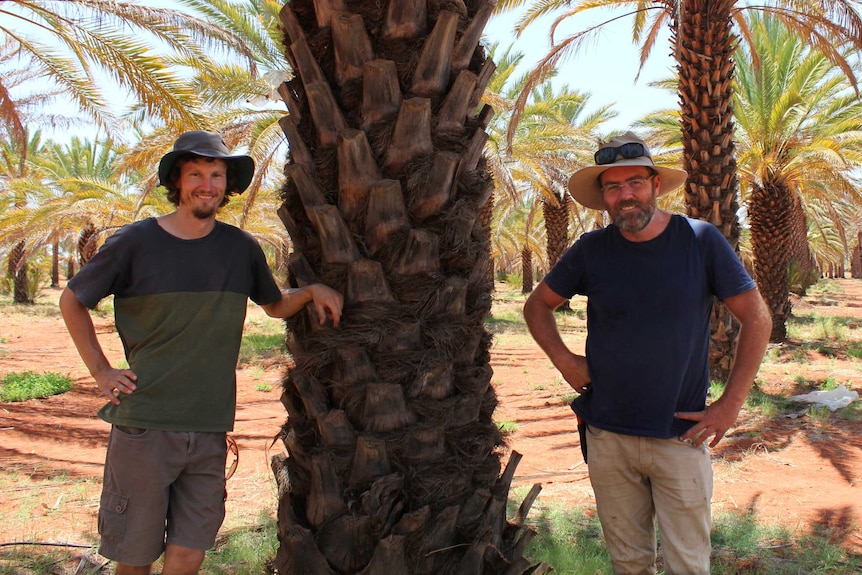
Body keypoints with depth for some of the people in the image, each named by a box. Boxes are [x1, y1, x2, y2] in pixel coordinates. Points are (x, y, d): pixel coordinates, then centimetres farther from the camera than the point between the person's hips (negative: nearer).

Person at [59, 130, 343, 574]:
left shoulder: (241, 248, 4)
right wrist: (101, 371, 2)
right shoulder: (136, 242, -4)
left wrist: (312, 291, 1)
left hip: (209, 430, 2)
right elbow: (71, 301, 10)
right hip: (144, 425, -2)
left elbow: (275, 305, 21)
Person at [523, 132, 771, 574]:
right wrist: (564, 361, -3)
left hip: (680, 437, -1)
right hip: (607, 436, 2)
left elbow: (756, 318, -2)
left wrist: (730, 404, -6)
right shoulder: (591, 250, -2)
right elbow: (537, 305, 12)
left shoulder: (700, 241, -6)